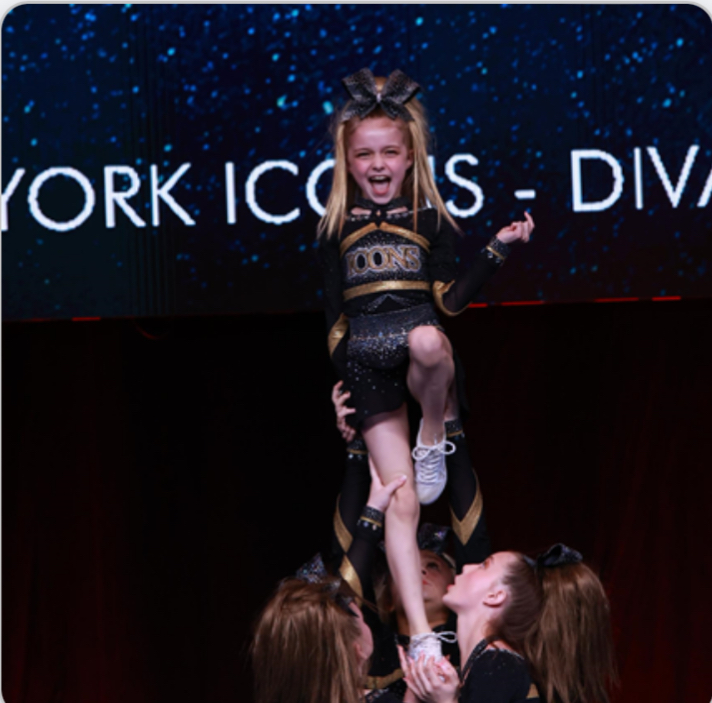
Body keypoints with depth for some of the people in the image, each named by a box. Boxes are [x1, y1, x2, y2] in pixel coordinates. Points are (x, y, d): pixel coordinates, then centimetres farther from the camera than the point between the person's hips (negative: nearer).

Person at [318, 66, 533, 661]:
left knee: (426, 339, -42)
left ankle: (435, 438, -12)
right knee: (402, 502, -10)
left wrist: (498, 250, -5)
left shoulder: (431, 221, 10)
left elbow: (451, 300, 5)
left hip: (422, 361, -1)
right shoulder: (336, 230, 12)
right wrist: (334, 387, 8)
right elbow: (332, 315, 14)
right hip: (368, 369, 1)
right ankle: (422, 636, -11)